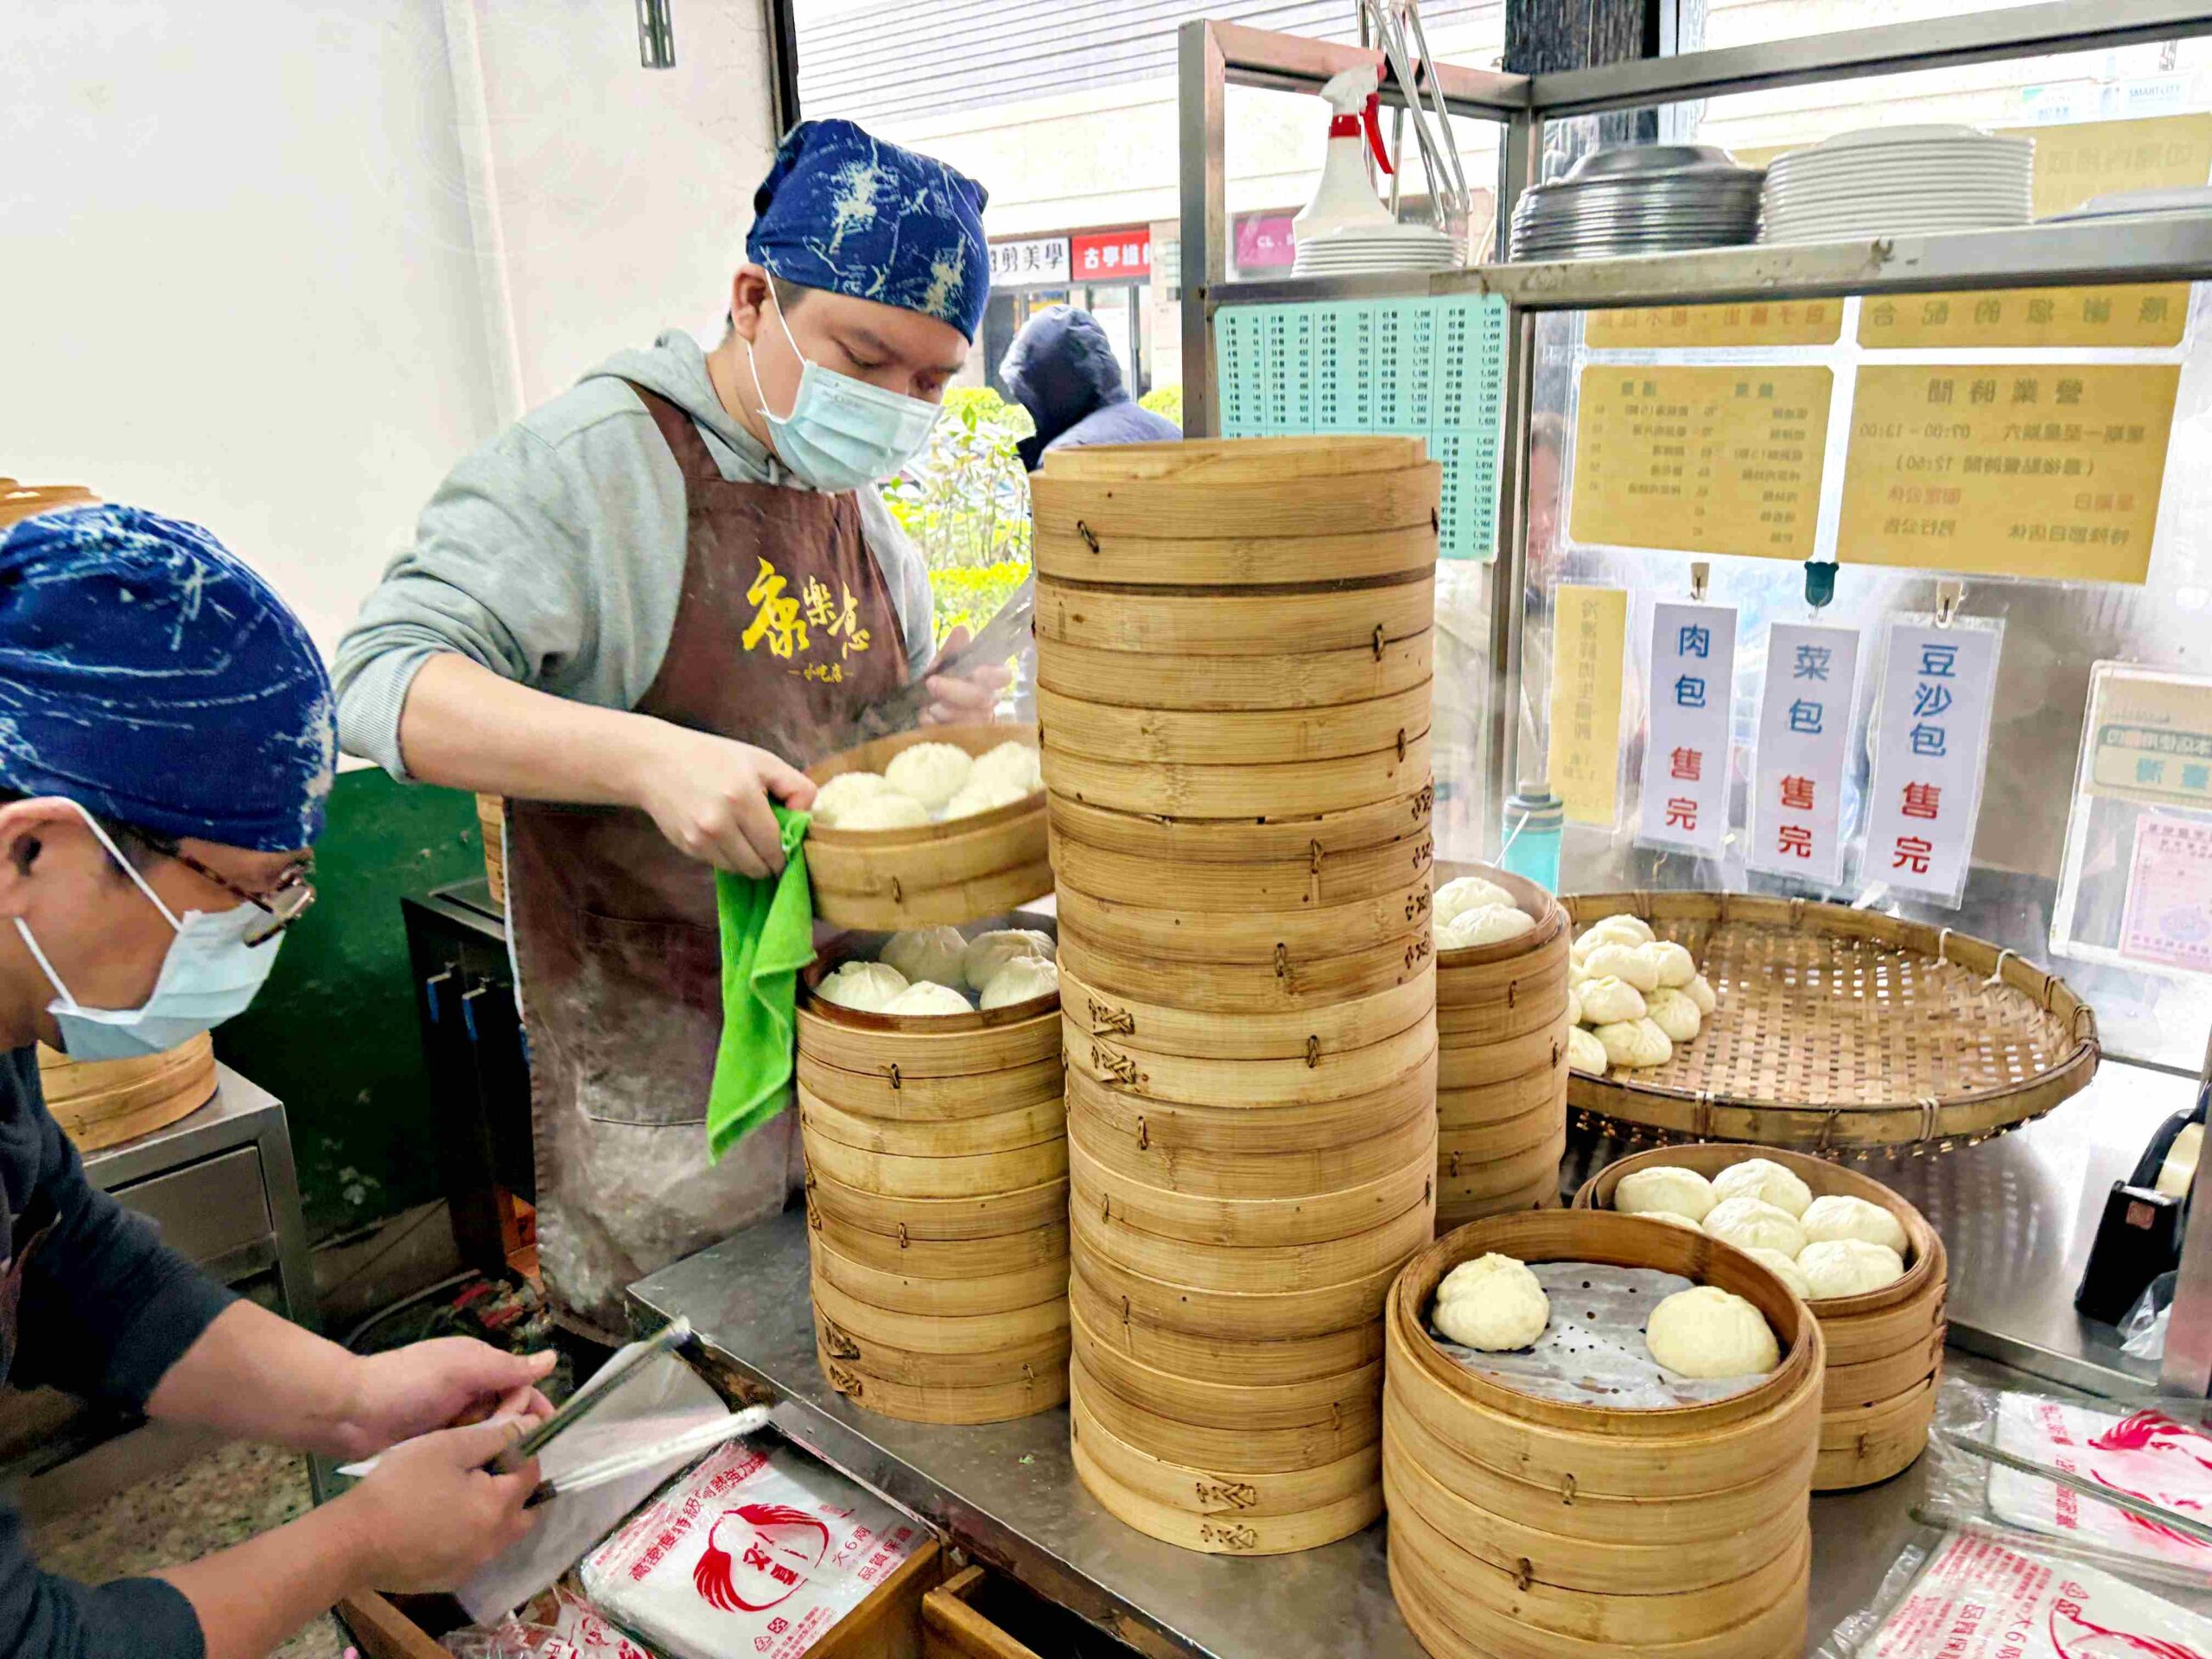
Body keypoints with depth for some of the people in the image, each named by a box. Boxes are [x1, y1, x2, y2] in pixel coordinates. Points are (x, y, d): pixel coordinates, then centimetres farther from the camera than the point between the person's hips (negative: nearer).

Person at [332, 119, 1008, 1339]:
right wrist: (648, 758, -36)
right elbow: (385, 682, -22)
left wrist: (949, 715, -2)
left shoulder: (863, 514, 9)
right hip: (658, 1073, -6)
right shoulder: (588, 462, -13)